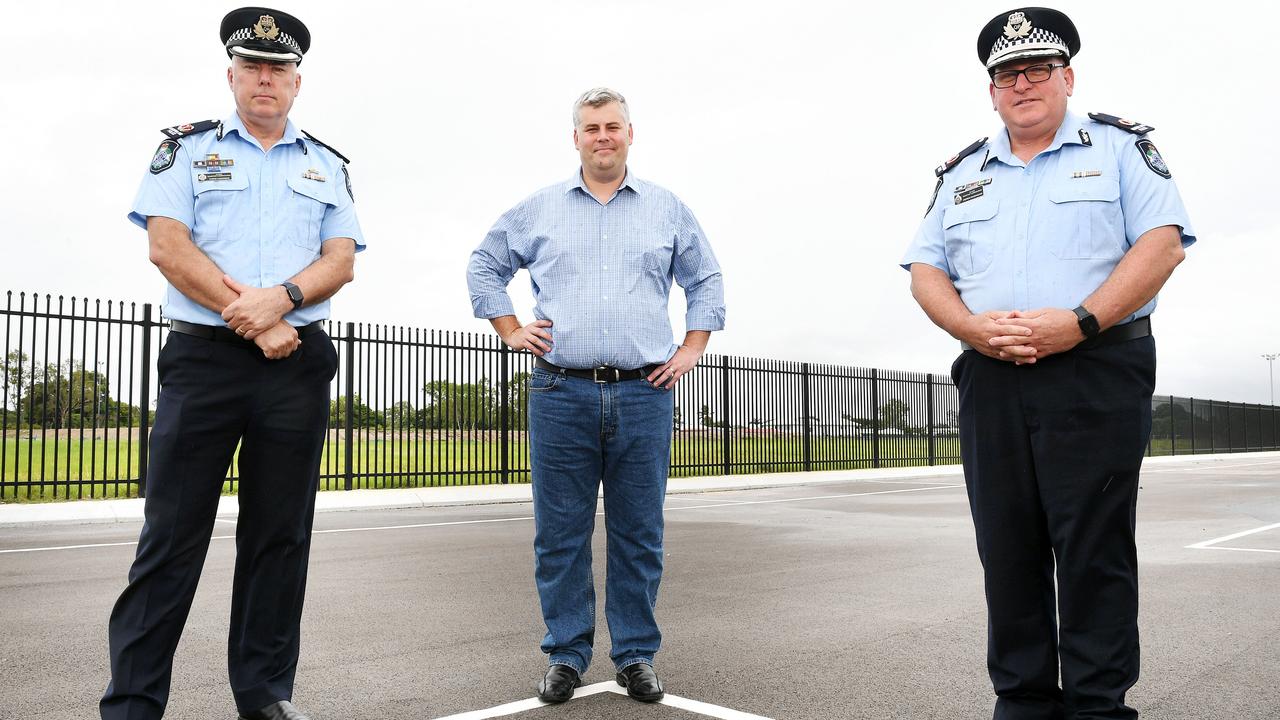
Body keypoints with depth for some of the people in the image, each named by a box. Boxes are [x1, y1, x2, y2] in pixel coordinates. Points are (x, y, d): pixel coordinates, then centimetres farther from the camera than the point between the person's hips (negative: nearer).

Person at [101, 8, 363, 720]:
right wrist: (247, 318, -11)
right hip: (203, 358, -2)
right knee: (172, 535, -1)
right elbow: (167, 245, -3)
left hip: (298, 365, 2)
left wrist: (281, 299, -15)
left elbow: (342, 260, 4)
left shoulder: (327, 166, 16)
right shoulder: (188, 147, 10)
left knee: (280, 535, 6)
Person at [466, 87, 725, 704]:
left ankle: (637, 656, 18)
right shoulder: (538, 209, 11)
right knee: (559, 536, 4)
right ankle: (566, 655, 17)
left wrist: (692, 348, 10)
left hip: (644, 395, 0)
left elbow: (705, 280, 20)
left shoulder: (667, 210, 12)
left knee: (638, 536, 5)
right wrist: (510, 331, 9)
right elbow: (484, 267, 20)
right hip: (561, 393, 0)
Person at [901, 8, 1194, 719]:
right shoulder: (963, 174, 19)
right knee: (1008, 548, 6)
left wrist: (1078, 322, -17)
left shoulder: (1120, 147, 8)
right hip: (991, 380, 4)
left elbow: (1162, 244, -4)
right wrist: (972, 327, -8)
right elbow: (925, 271, 12)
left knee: (1093, 549, -3)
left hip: (1097, 374, -3)